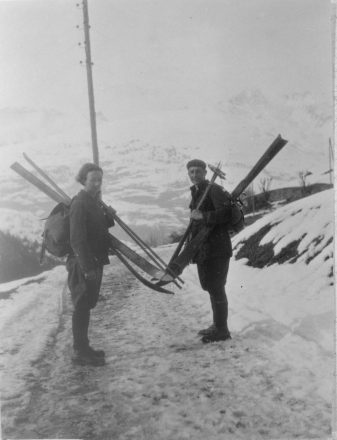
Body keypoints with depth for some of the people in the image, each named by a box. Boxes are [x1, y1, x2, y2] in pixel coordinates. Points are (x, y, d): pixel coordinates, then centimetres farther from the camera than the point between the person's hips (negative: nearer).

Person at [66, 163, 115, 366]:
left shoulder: (95, 202, 13)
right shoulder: (80, 203, -15)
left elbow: (107, 224, 22)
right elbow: (77, 239, -22)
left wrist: (108, 214, 1)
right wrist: (87, 267, -25)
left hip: (94, 262, 9)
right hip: (83, 264, -9)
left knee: (86, 305, 16)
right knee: (82, 306, -2)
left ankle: (83, 348, 27)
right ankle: (80, 352, 6)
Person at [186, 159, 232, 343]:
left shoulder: (214, 190, -9)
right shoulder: (196, 193, 18)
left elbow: (226, 214, -22)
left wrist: (203, 216, -28)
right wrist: (189, 243, 18)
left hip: (217, 248, -9)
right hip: (203, 249, 9)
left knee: (216, 287, -7)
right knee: (211, 287, 16)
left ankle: (222, 330, 1)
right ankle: (217, 325, 28)